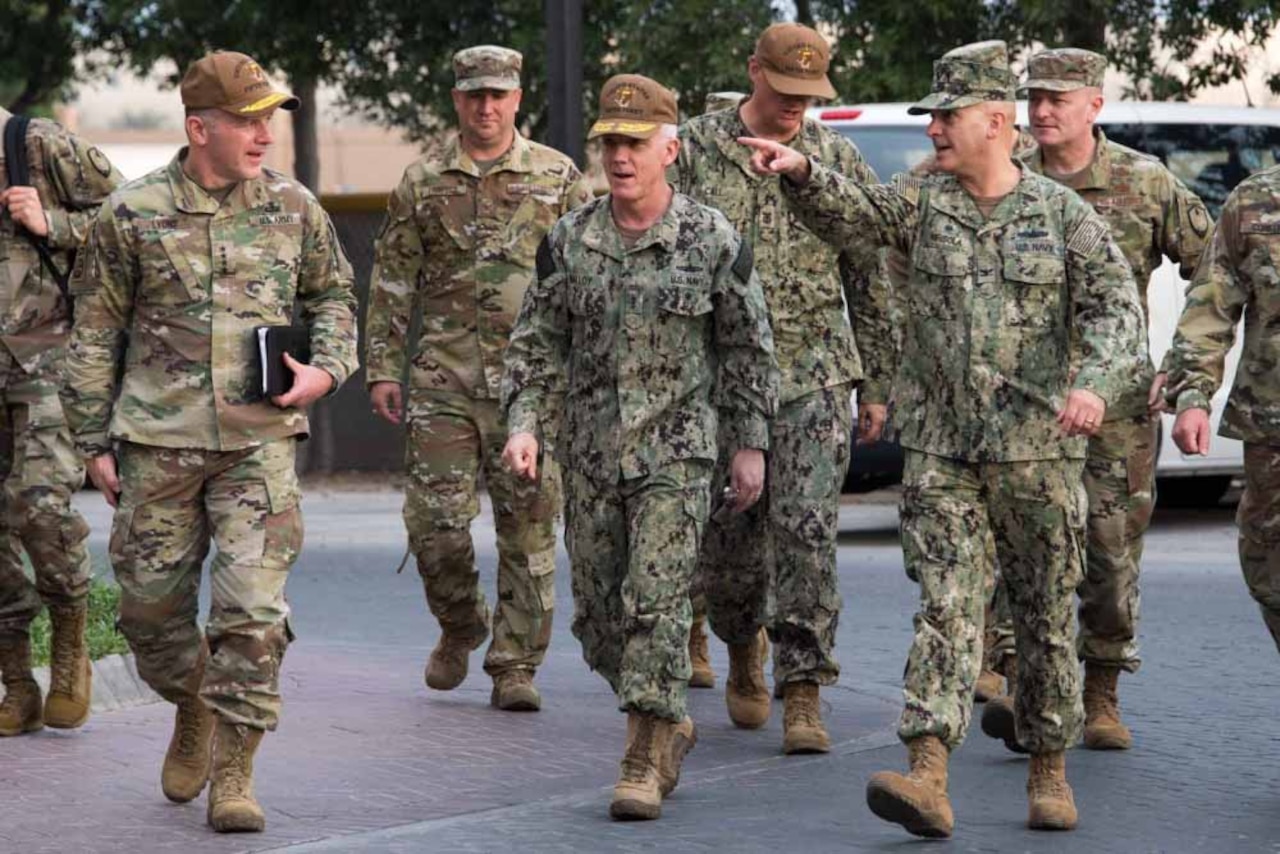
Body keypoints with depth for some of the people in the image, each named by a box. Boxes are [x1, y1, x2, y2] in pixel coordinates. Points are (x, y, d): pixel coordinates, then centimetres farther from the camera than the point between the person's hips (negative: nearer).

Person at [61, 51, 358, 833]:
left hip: (260, 439, 0)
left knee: (252, 607, -11)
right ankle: (193, 712, 38)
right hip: (158, 440, 0)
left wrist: (326, 369, 0)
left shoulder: (292, 209, 4)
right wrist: (95, 441, 3)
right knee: (152, 601, 9)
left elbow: (333, 295, 19)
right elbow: (96, 334, 5)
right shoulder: (132, 216, -1)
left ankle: (234, 774, -2)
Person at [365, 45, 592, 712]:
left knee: (527, 527, 0)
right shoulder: (423, 184, 8)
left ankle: (515, 665, 8)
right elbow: (392, 283, 10)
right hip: (444, 377, 1)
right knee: (436, 520, -3)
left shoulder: (557, 178, 5)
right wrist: (382, 369, 5)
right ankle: (460, 628, 24)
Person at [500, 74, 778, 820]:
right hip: (590, 456, 4)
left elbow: (749, 347, 3)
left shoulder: (712, 241, -3)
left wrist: (750, 445, 2)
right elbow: (537, 344, 9)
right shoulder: (569, 241, 5)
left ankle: (646, 759, -8)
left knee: (656, 601, -13)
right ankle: (670, 723, 29)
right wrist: (524, 424, -4)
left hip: (677, 452, -4)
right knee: (598, 614, 8)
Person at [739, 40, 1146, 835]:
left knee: (1047, 613, 8)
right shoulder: (924, 202, 7)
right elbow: (849, 213, -1)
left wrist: (1094, 381, -24)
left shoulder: (1063, 213, -1)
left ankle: (1049, 771, 22)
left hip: (1039, 449, -1)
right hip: (940, 450, 1)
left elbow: (1117, 306, -6)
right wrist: (802, 171, -21)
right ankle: (928, 777, -20)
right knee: (946, 606, -9)